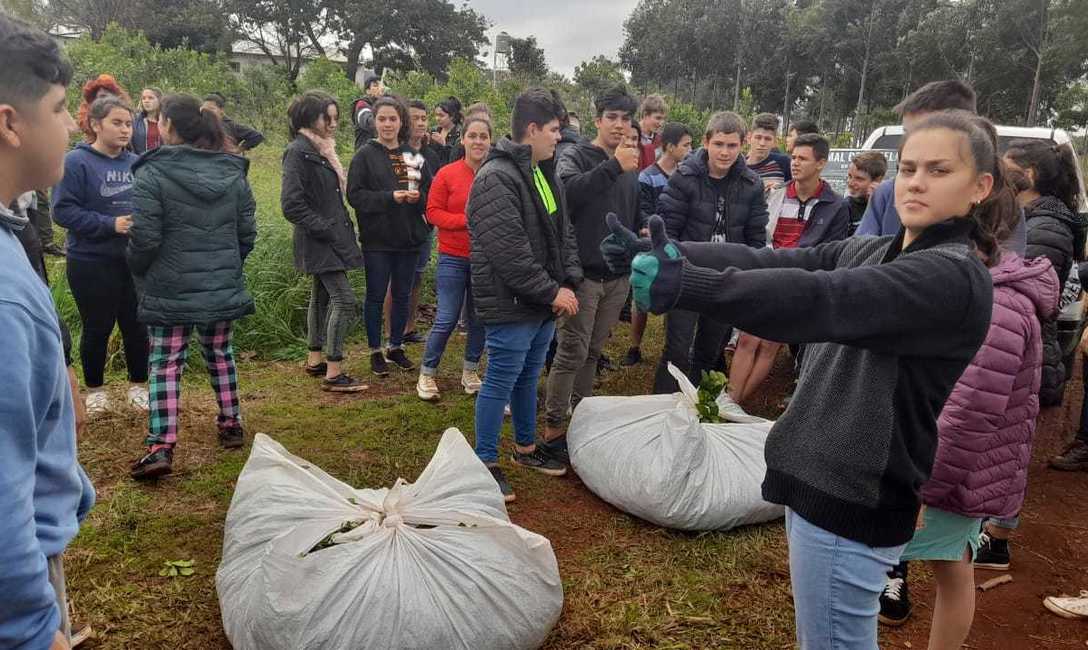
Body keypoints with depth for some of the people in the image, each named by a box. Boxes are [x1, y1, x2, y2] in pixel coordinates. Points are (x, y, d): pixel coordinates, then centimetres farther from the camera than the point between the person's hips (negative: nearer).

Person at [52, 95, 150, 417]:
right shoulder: (76, 162, -11)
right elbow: (63, 210, -14)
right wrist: (110, 224, -21)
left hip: (135, 261, 4)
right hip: (91, 262, -3)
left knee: (136, 326, 11)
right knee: (97, 328, 9)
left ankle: (138, 386, 29)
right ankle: (95, 390, 28)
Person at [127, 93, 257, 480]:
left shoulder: (152, 173, -12)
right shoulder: (233, 172, 3)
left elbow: (144, 238, -13)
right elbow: (247, 232, 5)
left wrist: (139, 272, 7)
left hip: (171, 290, -4)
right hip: (223, 288, 4)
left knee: (165, 364, 2)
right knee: (220, 353, 19)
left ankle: (161, 447, -2)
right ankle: (231, 425, 28)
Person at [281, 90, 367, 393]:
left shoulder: (323, 149, 12)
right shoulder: (298, 151, -15)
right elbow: (291, 204, -21)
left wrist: (343, 226, 10)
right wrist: (325, 228, -18)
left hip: (331, 236, 9)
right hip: (318, 240, -9)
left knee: (322, 296, 15)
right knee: (345, 299, -12)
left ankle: (315, 360, 27)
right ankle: (334, 373, -7)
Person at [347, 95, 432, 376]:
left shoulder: (413, 156, 6)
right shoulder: (365, 155, -4)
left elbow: (431, 193, 9)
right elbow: (355, 195, -11)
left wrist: (418, 196, -13)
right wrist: (390, 197, -21)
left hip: (409, 238, 4)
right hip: (377, 239, -3)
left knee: (402, 296, 13)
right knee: (376, 296, 7)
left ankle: (396, 347, 29)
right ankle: (376, 351, 20)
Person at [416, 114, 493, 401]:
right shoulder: (447, 174, -7)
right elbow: (433, 212, -5)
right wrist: (467, 220, -17)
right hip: (453, 258, -2)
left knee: (479, 319, 13)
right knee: (446, 320, 1)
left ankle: (470, 372, 31)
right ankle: (427, 374, 18)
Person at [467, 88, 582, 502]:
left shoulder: (546, 174, 12)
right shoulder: (496, 179, -19)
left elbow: (563, 233, 15)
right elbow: (509, 252, -25)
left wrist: (569, 283, 0)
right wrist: (551, 293, -19)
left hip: (544, 304, 9)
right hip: (511, 307, -9)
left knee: (528, 378, 21)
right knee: (500, 384, 1)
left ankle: (525, 447, 37)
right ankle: (485, 463, 16)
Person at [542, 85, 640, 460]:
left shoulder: (630, 168, 15)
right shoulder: (575, 157, -6)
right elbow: (567, 191, -29)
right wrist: (613, 166, -30)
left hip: (616, 276, 6)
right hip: (583, 273, -6)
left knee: (593, 351, 14)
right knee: (572, 353, -5)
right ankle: (553, 430, 4)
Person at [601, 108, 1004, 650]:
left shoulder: (954, 277, -18)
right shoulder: (868, 252, 9)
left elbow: (822, 300, -33)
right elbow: (768, 261, -4)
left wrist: (685, 285, -44)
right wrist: (668, 255, -18)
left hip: (852, 501, -8)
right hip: (821, 479, 8)